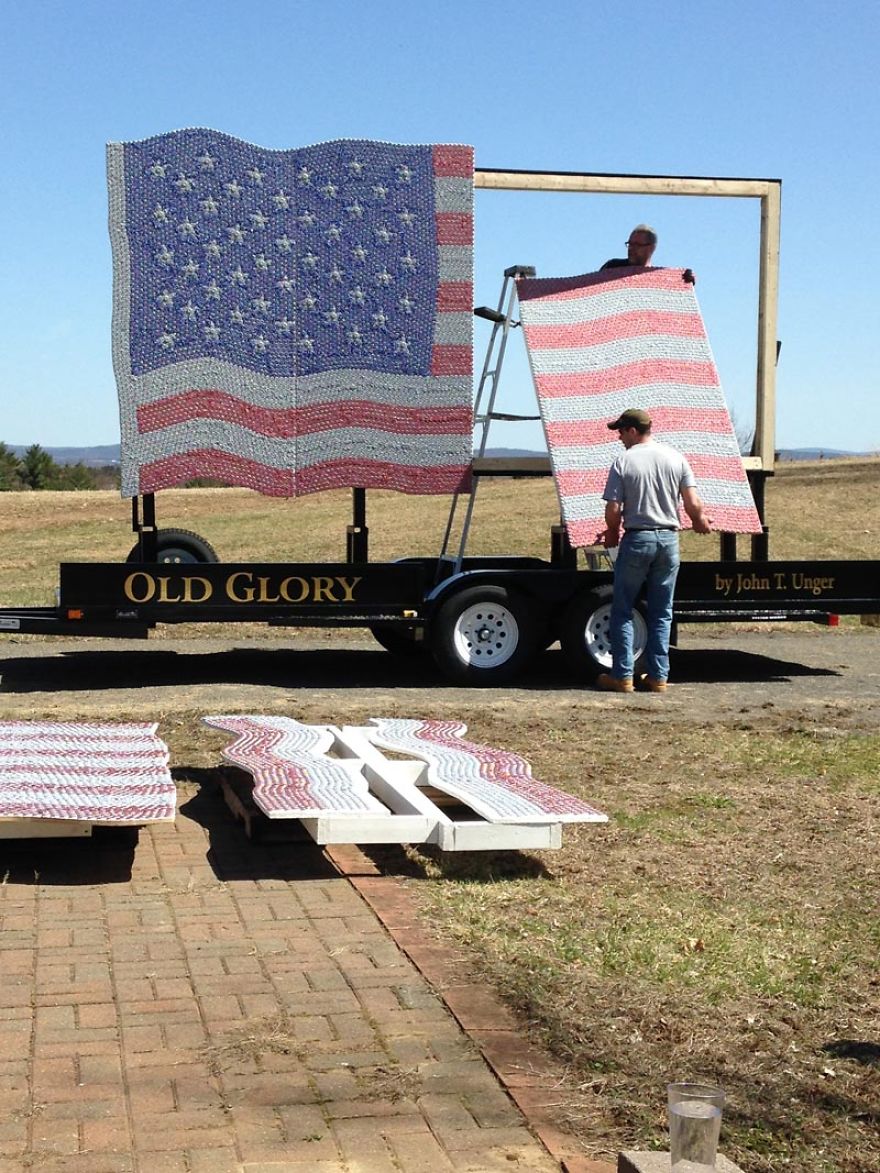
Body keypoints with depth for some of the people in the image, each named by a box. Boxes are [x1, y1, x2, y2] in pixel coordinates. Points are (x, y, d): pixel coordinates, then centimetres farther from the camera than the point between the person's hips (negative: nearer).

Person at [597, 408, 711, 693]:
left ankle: (621, 675, 5)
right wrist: (700, 521, 20)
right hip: (669, 539, 4)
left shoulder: (623, 462, -7)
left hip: (637, 539, -3)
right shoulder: (675, 458, 3)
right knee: (662, 613, 11)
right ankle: (658, 676, 11)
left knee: (622, 610, 7)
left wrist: (612, 533, 11)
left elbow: (613, 510, -9)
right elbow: (693, 504, -1)